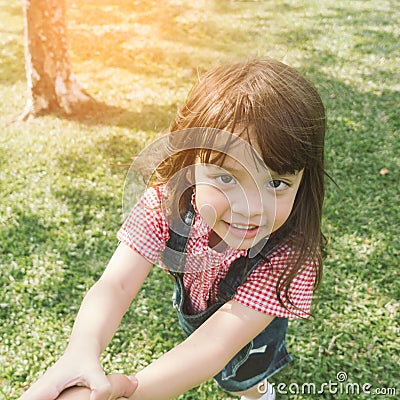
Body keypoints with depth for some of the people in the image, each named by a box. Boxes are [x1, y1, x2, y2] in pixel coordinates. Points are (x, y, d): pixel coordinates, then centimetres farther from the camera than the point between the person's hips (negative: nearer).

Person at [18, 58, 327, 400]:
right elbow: (116, 284, -43)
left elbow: (217, 344, -48)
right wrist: (82, 352, -64)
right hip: (191, 304, 3)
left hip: (252, 323, -2)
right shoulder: (168, 201, -36)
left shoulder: (290, 254, -44)